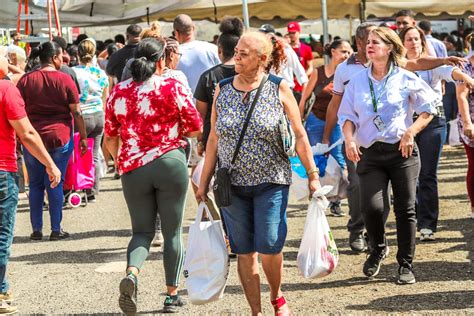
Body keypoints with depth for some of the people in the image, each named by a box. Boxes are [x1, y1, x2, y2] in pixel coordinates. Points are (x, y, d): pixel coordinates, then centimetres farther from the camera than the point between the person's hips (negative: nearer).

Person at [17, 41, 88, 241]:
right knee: (55, 183, 5)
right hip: (60, 138, -1)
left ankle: (36, 230, 11)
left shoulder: (26, 80, 0)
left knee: (35, 184, 10)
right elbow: (76, 112, -4)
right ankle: (56, 230, 6)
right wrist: (83, 137, 4)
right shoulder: (65, 80, -5)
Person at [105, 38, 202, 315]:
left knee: (142, 231, 13)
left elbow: (110, 137, 10)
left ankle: (131, 274, -16)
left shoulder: (119, 92, 4)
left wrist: (120, 161, 27)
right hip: (171, 164, -2)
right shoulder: (173, 87, -5)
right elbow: (196, 128, -2)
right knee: (173, 231, 9)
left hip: (133, 169, 3)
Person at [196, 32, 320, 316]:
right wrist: (205, 181, 8)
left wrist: (312, 174, -1)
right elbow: (214, 139, 9)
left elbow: (300, 135, 1)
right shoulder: (223, 89, 4)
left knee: (270, 247, -8)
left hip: (271, 182, -3)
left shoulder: (279, 88, -3)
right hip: (232, 183, 3)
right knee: (244, 251, 4)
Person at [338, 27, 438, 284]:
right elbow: (347, 115, 11)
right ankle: (378, 248, 15)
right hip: (370, 154, 1)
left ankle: (406, 264, 13)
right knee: (370, 206, -15)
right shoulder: (357, 81, 8)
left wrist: (411, 132, -10)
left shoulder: (406, 79, 0)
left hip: (402, 151, -1)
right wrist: (349, 138, -7)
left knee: (405, 208, 0)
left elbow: (429, 108, 3)